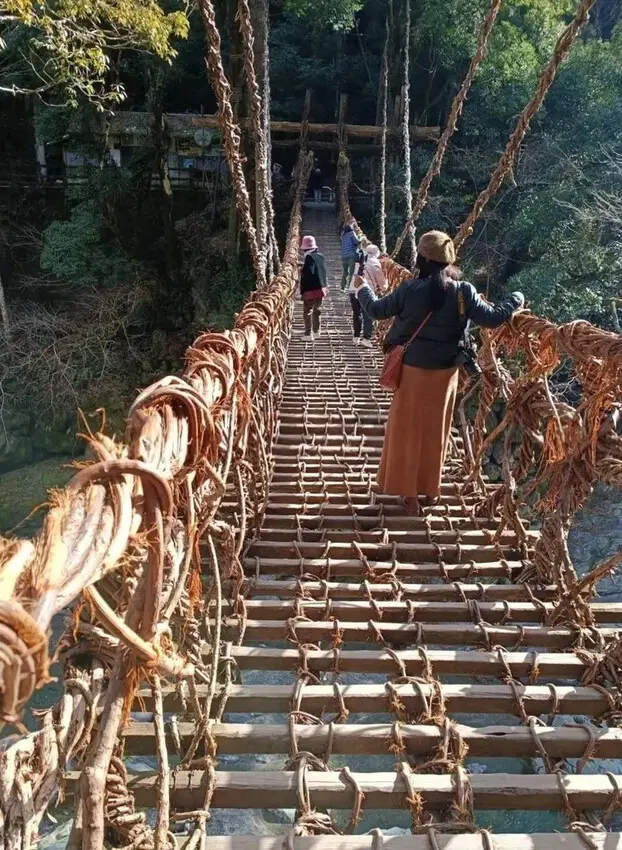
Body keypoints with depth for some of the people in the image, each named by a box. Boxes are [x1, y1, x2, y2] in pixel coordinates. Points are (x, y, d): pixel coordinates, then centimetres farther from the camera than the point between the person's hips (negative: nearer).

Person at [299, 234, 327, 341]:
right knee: (317, 310, 18)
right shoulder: (320, 256, 6)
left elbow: (307, 275, -18)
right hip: (321, 288, 7)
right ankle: (316, 331, 27)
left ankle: (308, 334, -2)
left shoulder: (309, 257, -16)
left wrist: (302, 291, -14)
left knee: (307, 311, 0)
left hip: (311, 289, -7)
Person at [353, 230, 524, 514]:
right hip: (445, 372, 2)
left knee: (408, 428, 11)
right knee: (436, 429, 17)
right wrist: (515, 300, 11)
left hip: (413, 369, -1)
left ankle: (409, 492, 17)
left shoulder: (409, 290, -13)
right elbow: (493, 318, -9)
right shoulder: (463, 292, -11)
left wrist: (363, 288, 18)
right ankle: (430, 489, 30)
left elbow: (376, 310, -2)